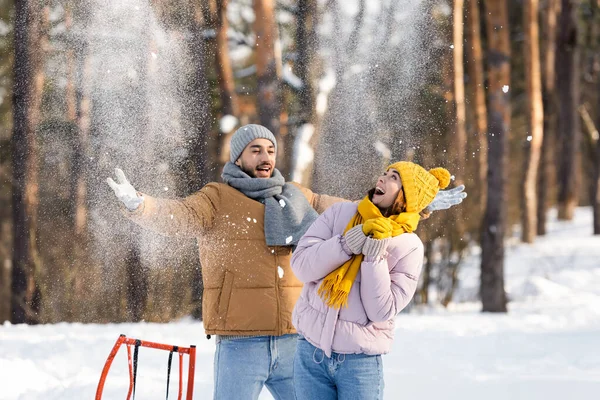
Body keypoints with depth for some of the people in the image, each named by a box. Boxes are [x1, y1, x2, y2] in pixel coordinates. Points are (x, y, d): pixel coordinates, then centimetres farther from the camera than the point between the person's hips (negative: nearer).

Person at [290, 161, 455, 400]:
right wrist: (347, 244, -19)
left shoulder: (409, 247, -6)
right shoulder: (339, 214, 0)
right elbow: (301, 266, -8)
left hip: (361, 361, -2)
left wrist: (375, 256, -18)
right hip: (310, 351, 2)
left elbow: (381, 311, -11)